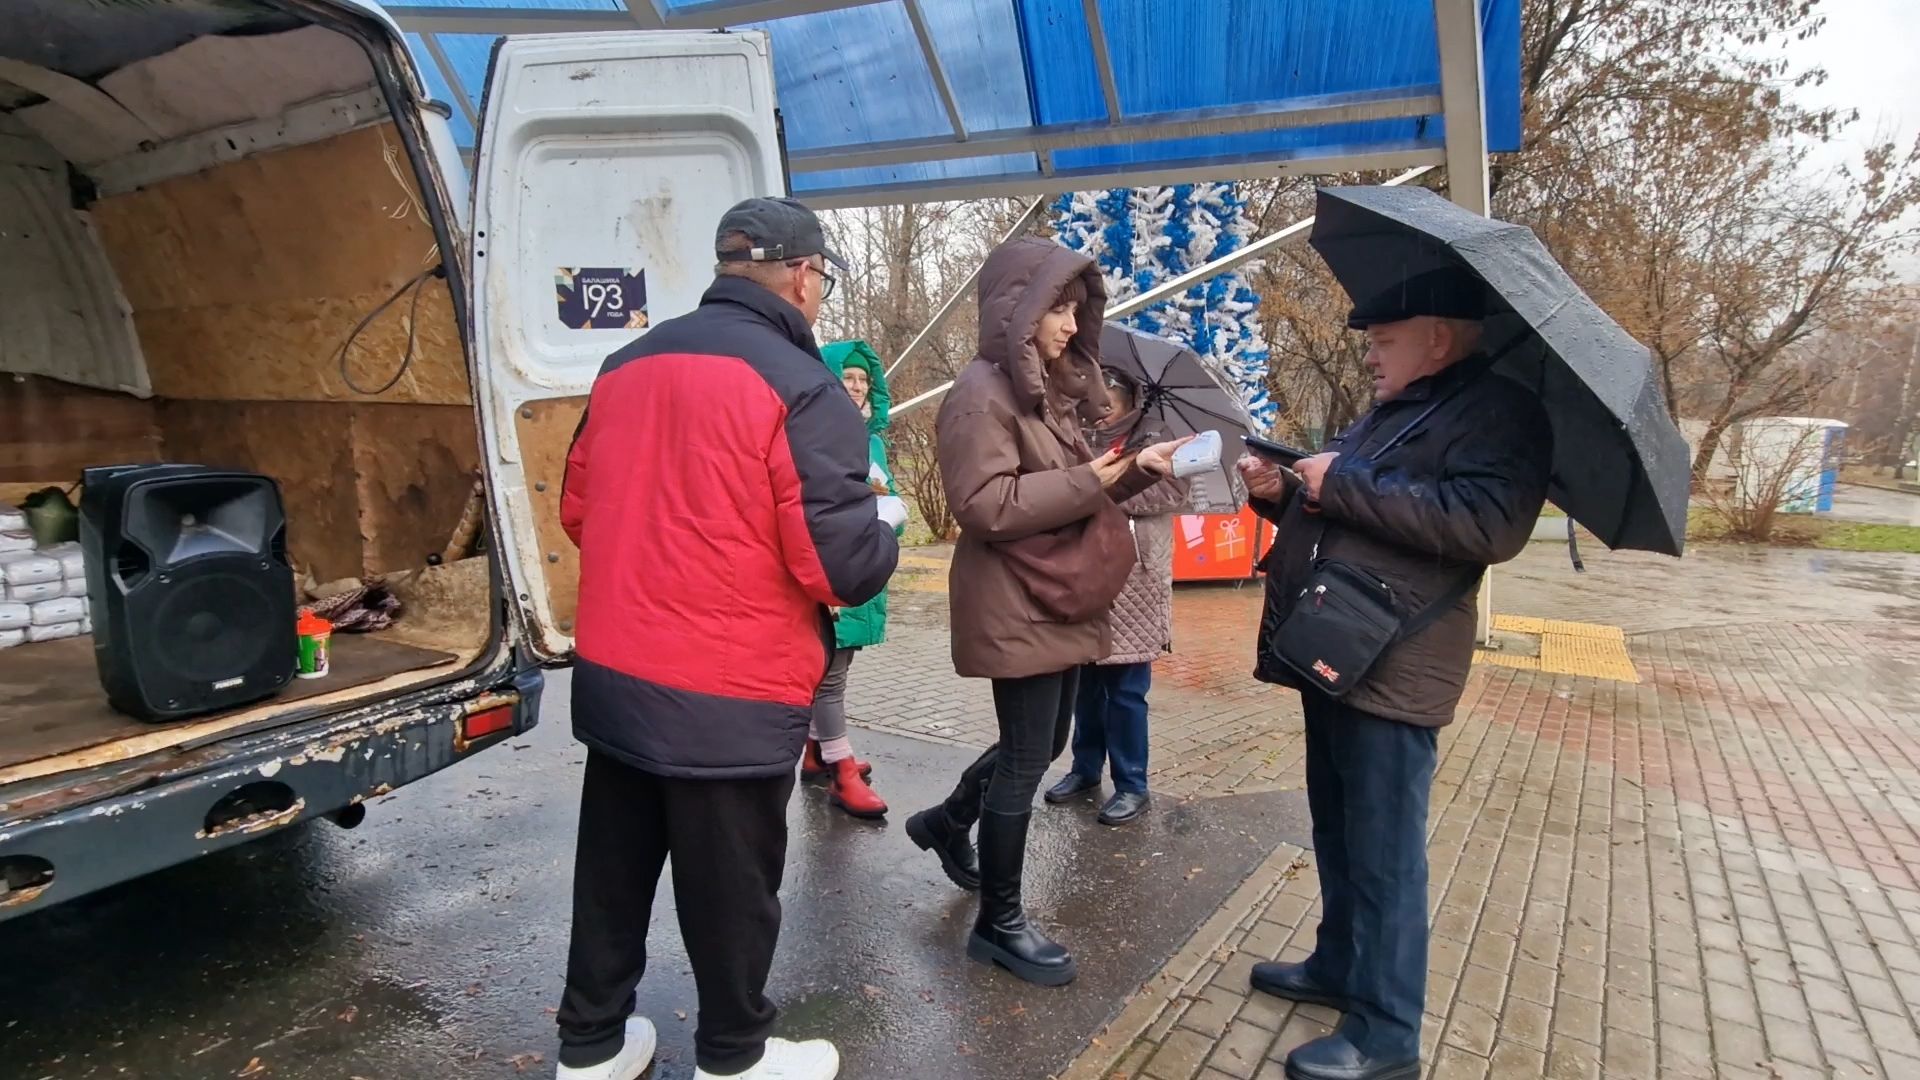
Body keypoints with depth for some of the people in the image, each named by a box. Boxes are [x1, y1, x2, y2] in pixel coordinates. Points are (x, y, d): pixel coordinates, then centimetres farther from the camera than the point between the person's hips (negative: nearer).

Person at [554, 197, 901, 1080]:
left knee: (613, 868, 21)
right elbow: (844, 564, -20)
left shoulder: (627, 366, 5)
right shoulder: (800, 387, -16)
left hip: (612, 675, 7)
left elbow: (579, 511, 13)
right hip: (730, 697, -6)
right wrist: (884, 533, 2)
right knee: (730, 884, 13)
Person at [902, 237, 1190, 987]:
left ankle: (946, 823, 43)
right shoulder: (981, 394, -16)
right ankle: (999, 925, 17)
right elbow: (987, 507, -24)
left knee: (1042, 745, 20)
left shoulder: (1047, 388, 14)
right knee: (1026, 762, 0)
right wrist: (1089, 478, -21)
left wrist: (1138, 466, 1)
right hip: (1014, 609, -10)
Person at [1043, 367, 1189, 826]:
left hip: (1131, 589, -5)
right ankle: (1085, 768, 30)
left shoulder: (1153, 440, -1)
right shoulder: (1081, 441, 13)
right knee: (1085, 685, 14)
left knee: (1125, 691, 0)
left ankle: (1132, 786, 13)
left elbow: (1173, 489, -17)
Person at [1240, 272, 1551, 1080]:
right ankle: (1339, 967, 36)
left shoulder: (1499, 411, -10)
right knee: (1337, 837, 20)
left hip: (1390, 672, -9)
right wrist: (1281, 493, 3)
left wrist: (1345, 484, -22)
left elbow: (1492, 525, -27)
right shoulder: (1383, 415, 17)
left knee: (1382, 856, -1)